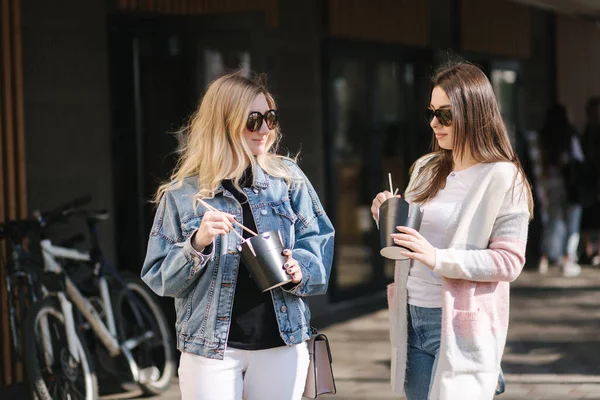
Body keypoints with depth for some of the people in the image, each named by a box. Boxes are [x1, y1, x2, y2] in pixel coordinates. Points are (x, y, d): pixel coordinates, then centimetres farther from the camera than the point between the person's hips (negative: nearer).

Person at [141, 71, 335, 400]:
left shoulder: (287, 178, 2)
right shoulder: (182, 193, -3)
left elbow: (318, 241, 5)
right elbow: (158, 279, -3)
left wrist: (300, 270, -15)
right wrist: (197, 244, -20)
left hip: (282, 343, 2)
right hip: (210, 348, -2)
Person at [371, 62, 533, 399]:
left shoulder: (502, 178, -8)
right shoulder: (426, 169, 10)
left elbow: (510, 261, -13)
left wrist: (439, 258, -22)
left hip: (460, 325, -6)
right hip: (412, 318, 6)